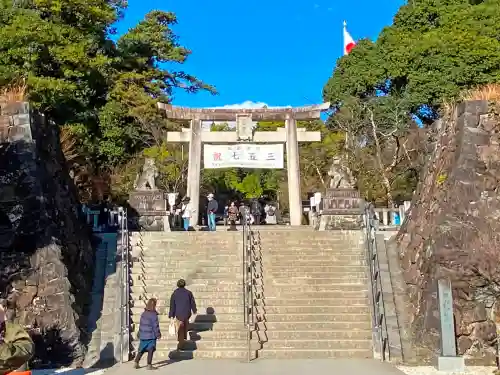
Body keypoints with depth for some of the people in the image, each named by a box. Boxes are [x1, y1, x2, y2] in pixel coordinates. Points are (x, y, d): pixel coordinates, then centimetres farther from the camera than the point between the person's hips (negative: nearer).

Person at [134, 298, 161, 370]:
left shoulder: (143, 314, 5)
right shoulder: (154, 315, -16)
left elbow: (141, 324, 12)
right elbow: (155, 326, -14)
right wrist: (158, 335, -3)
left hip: (142, 335, 7)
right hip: (151, 336, -7)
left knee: (141, 350, 16)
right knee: (150, 350, 1)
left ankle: (136, 363, 18)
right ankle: (149, 365, 3)